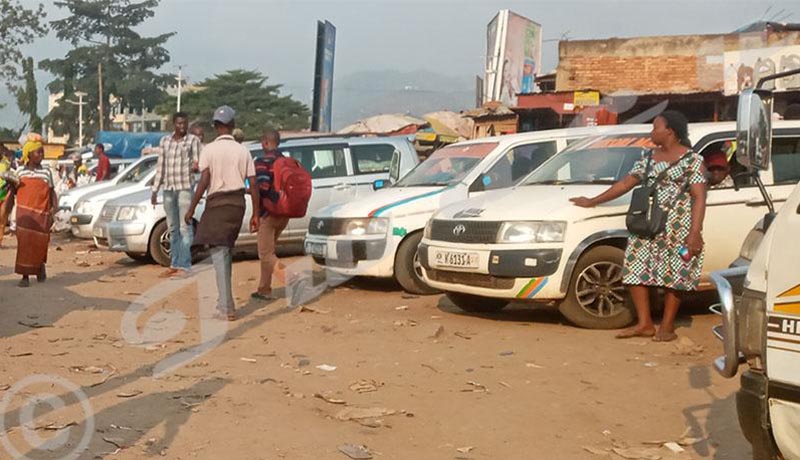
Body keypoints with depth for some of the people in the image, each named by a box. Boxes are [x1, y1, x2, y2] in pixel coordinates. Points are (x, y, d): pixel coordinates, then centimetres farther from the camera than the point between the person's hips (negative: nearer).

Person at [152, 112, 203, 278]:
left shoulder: (193, 140, 0)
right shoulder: (165, 141, 12)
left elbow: (198, 160, -7)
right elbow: (160, 167, 15)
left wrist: (195, 165, -31)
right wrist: (155, 190, 13)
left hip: (185, 187, -5)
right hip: (168, 189, 5)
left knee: (185, 228, -7)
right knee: (172, 229, 10)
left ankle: (184, 266, -6)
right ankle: (174, 265, 16)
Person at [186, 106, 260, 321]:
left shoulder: (209, 150, -5)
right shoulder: (243, 151, 6)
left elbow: (204, 180, -14)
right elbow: (253, 184, 2)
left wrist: (192, 208, -9)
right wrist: (256, 214, 7)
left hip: (217, 203, -4)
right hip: (238, 203, 5)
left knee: (219, 253, -6)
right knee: (226, 251, 19)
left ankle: (226, 308, -12)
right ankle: (224, 301, 26)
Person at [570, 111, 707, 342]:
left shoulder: (691, 160, -5)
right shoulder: (649, 158, 14)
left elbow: (699, 198, -10)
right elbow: (625, 183, 18)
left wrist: (695, 233, -20)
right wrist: (592, 202, 18)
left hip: (678, 227, -6)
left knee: (673, 275, -2)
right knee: (635, 270, 1)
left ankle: (667, 327, 10)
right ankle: (644, 324, 9)